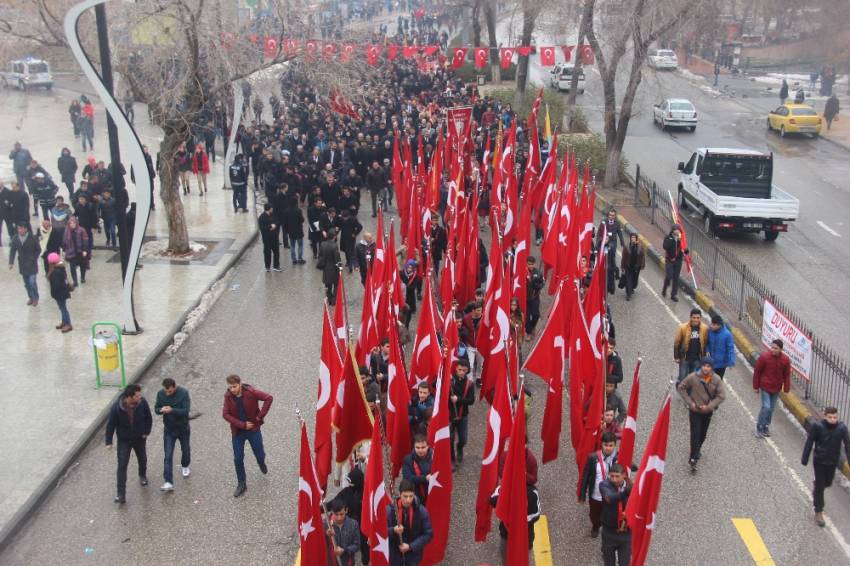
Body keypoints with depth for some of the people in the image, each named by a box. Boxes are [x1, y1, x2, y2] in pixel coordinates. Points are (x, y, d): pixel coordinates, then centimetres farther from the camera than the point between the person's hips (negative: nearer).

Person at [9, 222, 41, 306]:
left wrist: (33, 258, -9)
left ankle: (35, 298, 12)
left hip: (31, 264, -4)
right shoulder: (15, 239, -4)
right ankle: (31, 298, 28)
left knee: (32, 282, -7)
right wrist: (11, 262, -3)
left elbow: (38, 249, -3)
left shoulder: (33, 238, -13)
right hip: (22, 265, 4)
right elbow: (13, 251, 3)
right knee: (27, 283, 12)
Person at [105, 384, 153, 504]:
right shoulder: (116, 407, -26)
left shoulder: (143, 402, -21)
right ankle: (121, 494, 1)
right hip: (123, 440, -2)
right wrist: (109, 441, -12)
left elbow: (148, 418, -4)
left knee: (142, 459, 23)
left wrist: (146, 432, -6)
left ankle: (142, 476, 54)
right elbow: (110, 424, -14)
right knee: (122, 465, -5)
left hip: (139, 438, 3)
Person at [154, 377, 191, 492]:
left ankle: (185, 466, 52)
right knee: (168, 456, -5)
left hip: (183, 428, -1)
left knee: (185, 450, 22)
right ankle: (168, 482, -7)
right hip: (168, 429, 1)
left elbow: (186, 411, -25)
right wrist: (161, 410, -26)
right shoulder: (160, 393, -11)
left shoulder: (183, 393, -21)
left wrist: (172, 410, -40)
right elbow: (156, 408, -2)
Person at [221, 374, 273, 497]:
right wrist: (242, 425, -20)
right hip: (237, 431, 2)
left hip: (253, 429, -1)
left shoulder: (250, 392, -19)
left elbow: (269, 398, -20)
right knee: (238, 459, 5)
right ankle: (241, 484, 22)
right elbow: (225, 414, -14)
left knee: (259, 454, 11)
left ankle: (261, 463, 48)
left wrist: (260, 416, -19)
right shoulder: (228, 396, -12)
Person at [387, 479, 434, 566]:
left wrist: (410, 546, -16)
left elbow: (428, 534, -8)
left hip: (413, 553, 0)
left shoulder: (421, 511, -14)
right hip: (394, 553, 0)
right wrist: (393, 530, -30)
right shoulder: (389, 510, -15)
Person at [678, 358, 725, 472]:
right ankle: (693, 459, -5)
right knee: (695, 434, -9)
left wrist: (709, 406, -17)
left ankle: (697, 450, 45)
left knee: (703, 434, 19)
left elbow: (721, 396, -9)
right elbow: (681, 387, -6)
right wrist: (689, 402, -12)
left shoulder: (716, 380, -12)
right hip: (695, 411, -3)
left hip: (707, 412, 3)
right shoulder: (693, 377, -17)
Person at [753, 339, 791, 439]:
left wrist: (786, 389, 1)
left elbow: (787, 375, 1)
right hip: (765, 387, -3)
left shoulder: (786, 360, -10)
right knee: (766, 407, -10)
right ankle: (759, 427, 8)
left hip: (776, 389, 3)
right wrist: (756, 386, -4)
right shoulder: (764, 356, -18)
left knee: (771, 408, 13)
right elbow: (757, 372, -8)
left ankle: (766, 426, 31)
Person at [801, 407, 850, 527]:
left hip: (833, 462, 3)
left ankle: (816, 489, 56)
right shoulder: (817, 426, -20)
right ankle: (818, 513, 14)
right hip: (819, 461, -3)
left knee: (828, 483, 22)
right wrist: (804, 459, -5)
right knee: (820, 486, 3)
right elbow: (809, 443, -11)